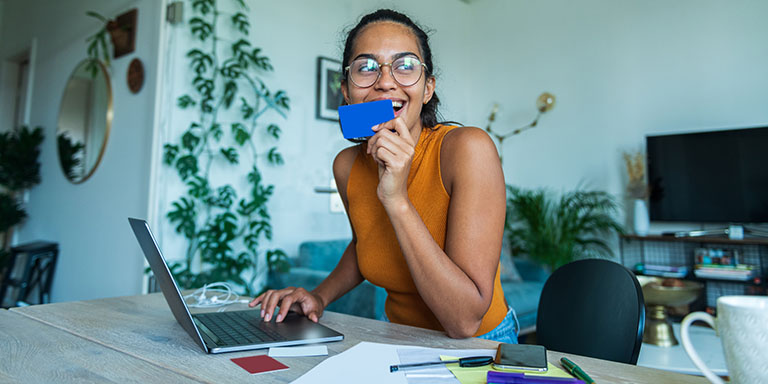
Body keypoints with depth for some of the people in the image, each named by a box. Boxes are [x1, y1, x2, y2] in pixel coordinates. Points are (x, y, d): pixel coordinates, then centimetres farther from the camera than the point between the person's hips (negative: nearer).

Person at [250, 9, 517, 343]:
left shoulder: (466, 150, -24)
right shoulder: (347, 165, -8)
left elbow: (465, 321, -27)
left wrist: (397, 200, -32)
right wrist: (320, 296, -3)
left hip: (479, 348, -2)